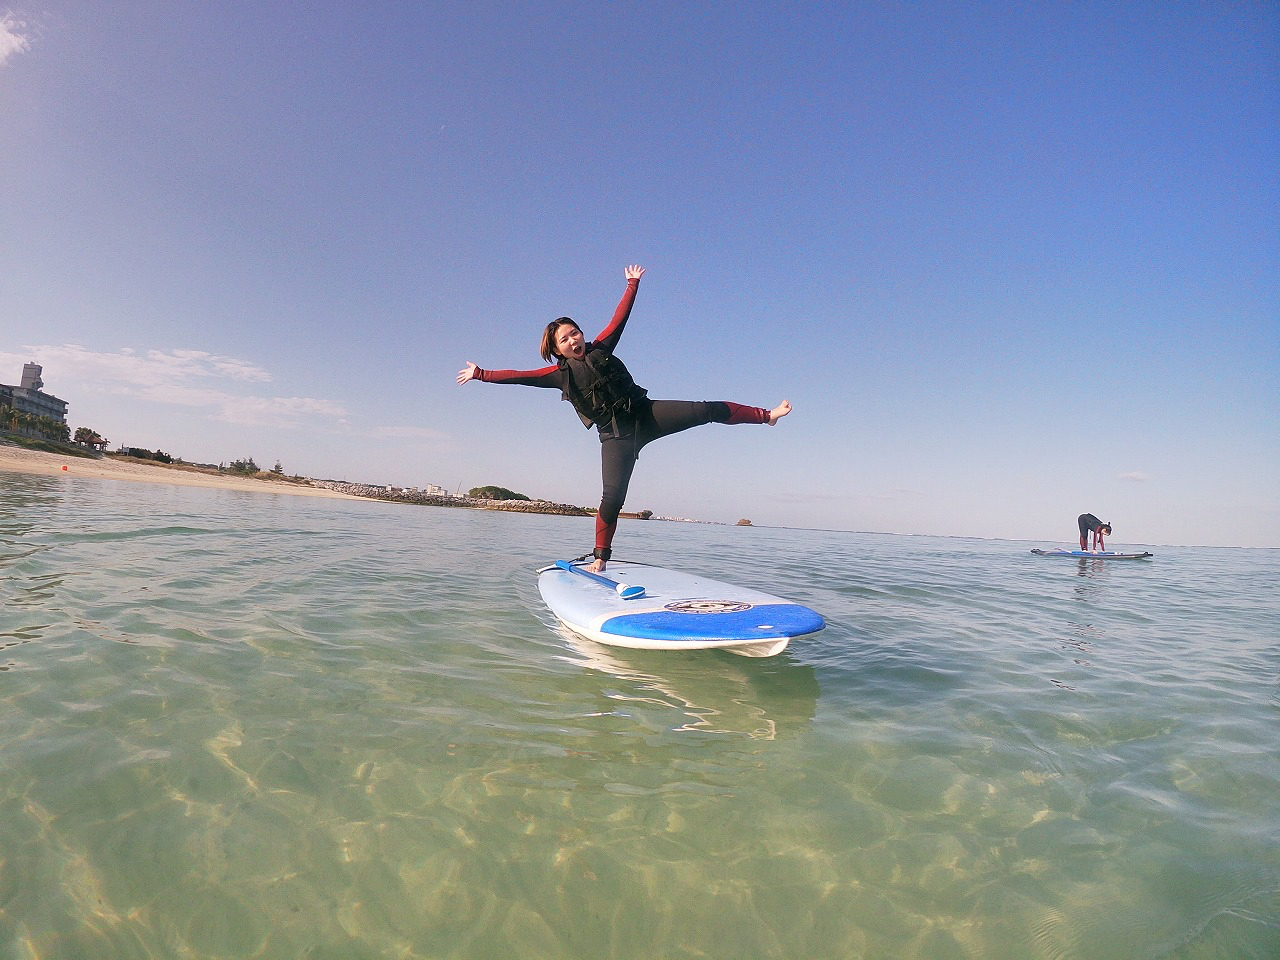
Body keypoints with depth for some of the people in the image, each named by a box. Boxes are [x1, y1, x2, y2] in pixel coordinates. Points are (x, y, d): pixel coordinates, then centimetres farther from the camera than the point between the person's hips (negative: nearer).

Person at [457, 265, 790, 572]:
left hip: (646, 413, 2)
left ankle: (767, 415, 4)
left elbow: (620, 317, 15)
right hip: (615, 434, -2)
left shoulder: (600, 348, 12)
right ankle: (600, 557, 5)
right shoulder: (559, 373, 7)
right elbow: (518, 376, 4)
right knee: (613, 496, -13)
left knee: (705, 410, -9)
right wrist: (480, 374, 2)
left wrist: (632, 284, 15)